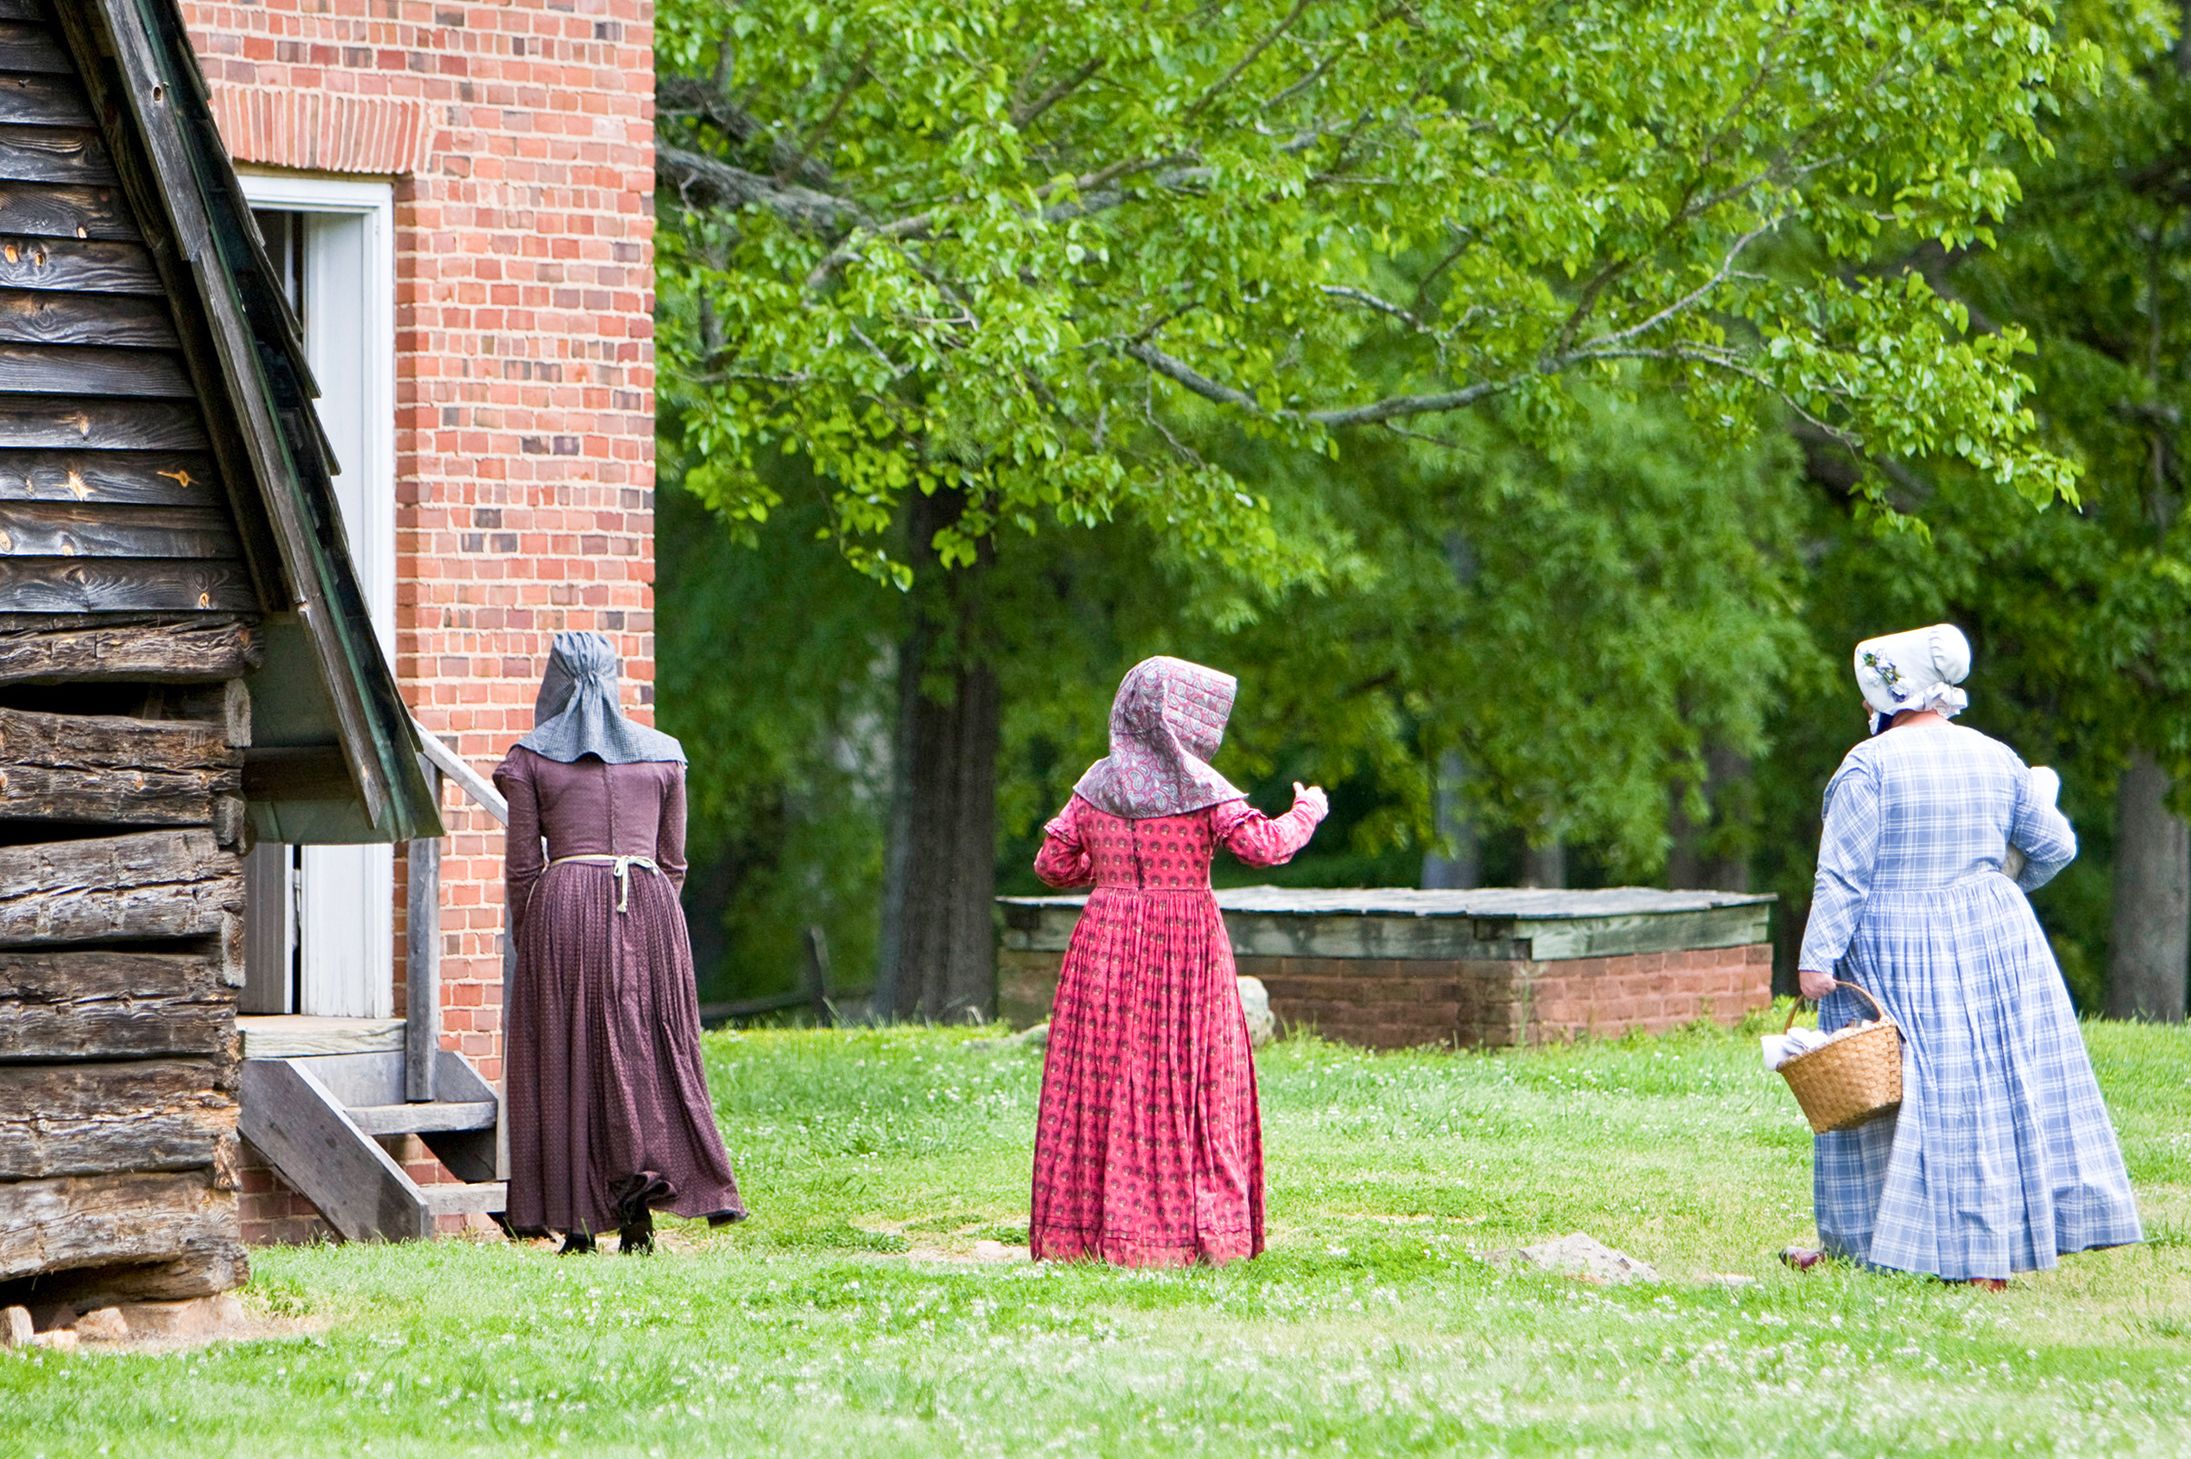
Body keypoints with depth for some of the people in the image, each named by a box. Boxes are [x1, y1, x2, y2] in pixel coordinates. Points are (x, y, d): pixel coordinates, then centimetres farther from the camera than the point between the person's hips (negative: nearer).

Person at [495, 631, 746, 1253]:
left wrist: (525, 937, 14)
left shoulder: (531, 757, 6)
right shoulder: (662, 754, 13)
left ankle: (576, 1219, 0)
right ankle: (642, 1176, -13)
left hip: (563, 904, -2)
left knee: (564, 1057, 2)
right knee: (643, 1053, 7)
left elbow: (523, 864, 4)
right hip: (648, 903, 2)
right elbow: (673, 861, 14)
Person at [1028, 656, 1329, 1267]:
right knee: (1186, 1082, 1)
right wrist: (1308, 810, 6)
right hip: (1186, 945, -3)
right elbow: (1265, 847, -12)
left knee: (1101, 1078, 5)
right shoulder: (1199, 788, -8)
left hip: (1106, 949, 3)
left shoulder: (1096, 786, 4)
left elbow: (1052, 864, 7)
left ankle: (1084, 1225, 4)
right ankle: (1182, 1227, -2)